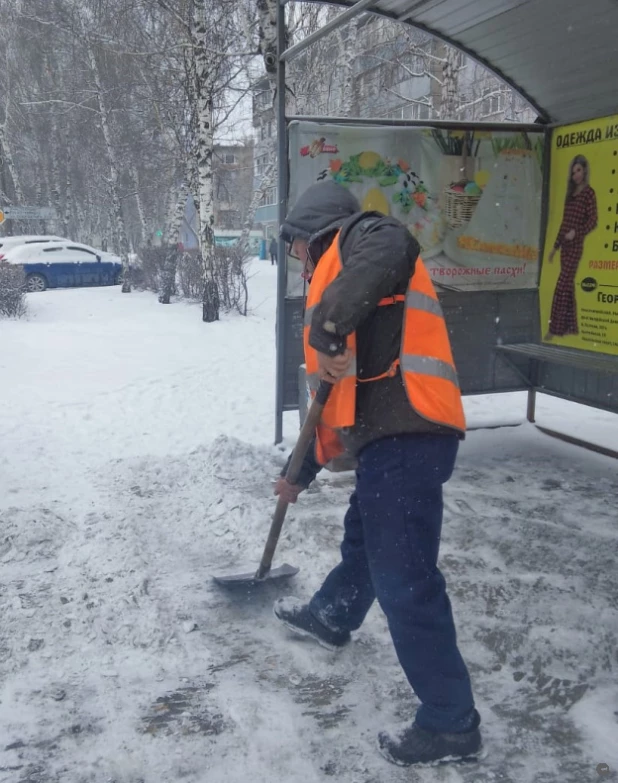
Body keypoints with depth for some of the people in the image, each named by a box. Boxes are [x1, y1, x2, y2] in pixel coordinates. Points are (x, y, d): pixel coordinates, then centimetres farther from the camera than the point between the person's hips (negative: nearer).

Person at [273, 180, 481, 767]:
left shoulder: (363, 234, 3)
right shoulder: (335, 279, 29)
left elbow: (383, 257, -27)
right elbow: (342, 397, 32)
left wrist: (327, 329, -29)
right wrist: (304, 472, 37)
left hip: (406, 437, -11)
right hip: (389, 439, 11)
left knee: (403, 580, -5)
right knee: (361, 540, 30)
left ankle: (450, 723, 8)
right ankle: (330, 618, 56)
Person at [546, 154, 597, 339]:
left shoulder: (589, 193, -5)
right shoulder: (570, 193, 17)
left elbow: (593, 221, -11)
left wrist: (576, 232, -26)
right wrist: (555, 246, 18)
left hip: (575, 246, -8)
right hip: (565, 246, 8)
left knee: (562, 287, -10)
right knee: (568, 286, 10)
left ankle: (555, 328, -8)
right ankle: (571, 326, 17)